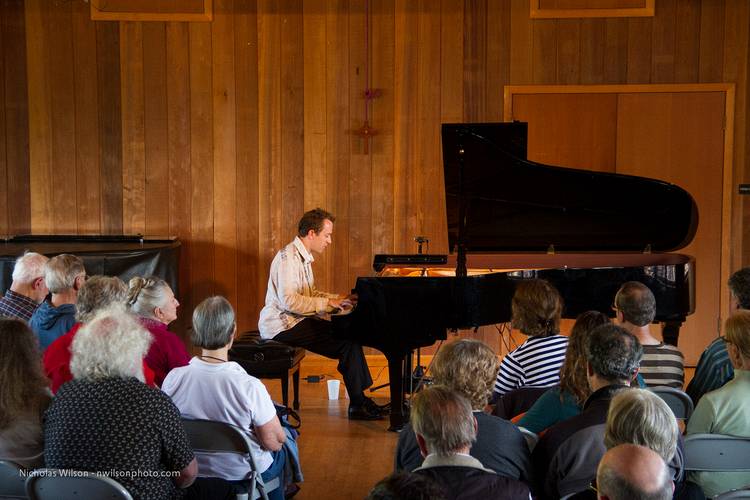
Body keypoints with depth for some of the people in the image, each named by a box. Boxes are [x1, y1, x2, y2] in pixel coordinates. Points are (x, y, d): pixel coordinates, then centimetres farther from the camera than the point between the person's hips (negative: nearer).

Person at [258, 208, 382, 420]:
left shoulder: (303, 257, 16)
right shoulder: (289, 257, -17)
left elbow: (311, 295, 20)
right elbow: (288, 300, -26)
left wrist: (339, 299, 6)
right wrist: (328, 303, -22)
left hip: (296, 321, 10)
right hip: (282, 325, -10)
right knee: (347, 341, -18)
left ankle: (360, 396, 0)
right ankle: (357, 405, -9)